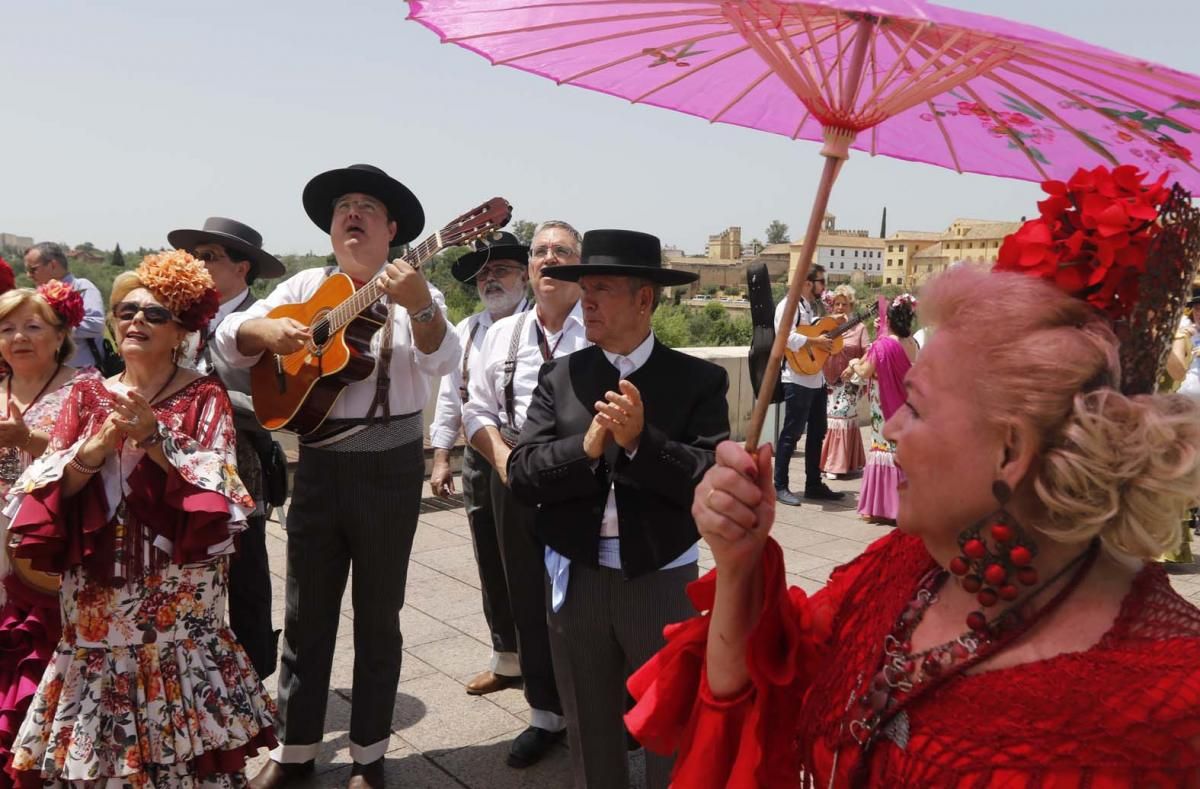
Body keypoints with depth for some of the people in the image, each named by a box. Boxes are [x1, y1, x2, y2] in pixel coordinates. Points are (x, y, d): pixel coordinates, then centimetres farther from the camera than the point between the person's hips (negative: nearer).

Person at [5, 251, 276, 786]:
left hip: (177, 586, -3)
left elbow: (216, 485, -13)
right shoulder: (88, 395, 8)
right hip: (98, 588, 3)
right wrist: (99, 445, -16)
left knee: (176, 707, 1)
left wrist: (153, 435, -21)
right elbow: (52, 486, 1)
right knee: (103, 703, 8)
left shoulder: (205, 396, -2)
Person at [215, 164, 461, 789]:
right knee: (306, 612, 13)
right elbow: (228, 336, 6)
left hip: (390, 465, -3)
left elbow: (442, 361, -20)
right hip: (318, 463, 3)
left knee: (378, 615, 10)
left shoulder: (413, 294, -3)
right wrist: (267, 331, -16)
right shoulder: (306, 287, 7)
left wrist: (419, 308, -39)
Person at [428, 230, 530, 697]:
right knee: (492, 565, 16)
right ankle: (507, 659, 33)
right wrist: (441, 458, 8)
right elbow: (450, 398, 12)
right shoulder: (464, 332, 11)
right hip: (479, 460, 6)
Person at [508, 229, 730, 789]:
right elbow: (522, 474, -6)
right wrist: (586, 447, -22)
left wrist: (641, 441, -26)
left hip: (663, 580, -2)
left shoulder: (699, 379, -7)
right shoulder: (559, 376, 1)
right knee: (590, 736, 22)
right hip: (577, 578, 3)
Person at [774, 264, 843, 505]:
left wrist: (834, 329, 16)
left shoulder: (815, 306, 19)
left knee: (817, 433, 13)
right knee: (791, 433, -5)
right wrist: (815, 342, -24)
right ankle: (780, 486, 3)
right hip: (798, 380, -10)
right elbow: (785, 336, -26)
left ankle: (814, 484, 22)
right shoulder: (789, 305, -11)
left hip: (817, 380, 10)